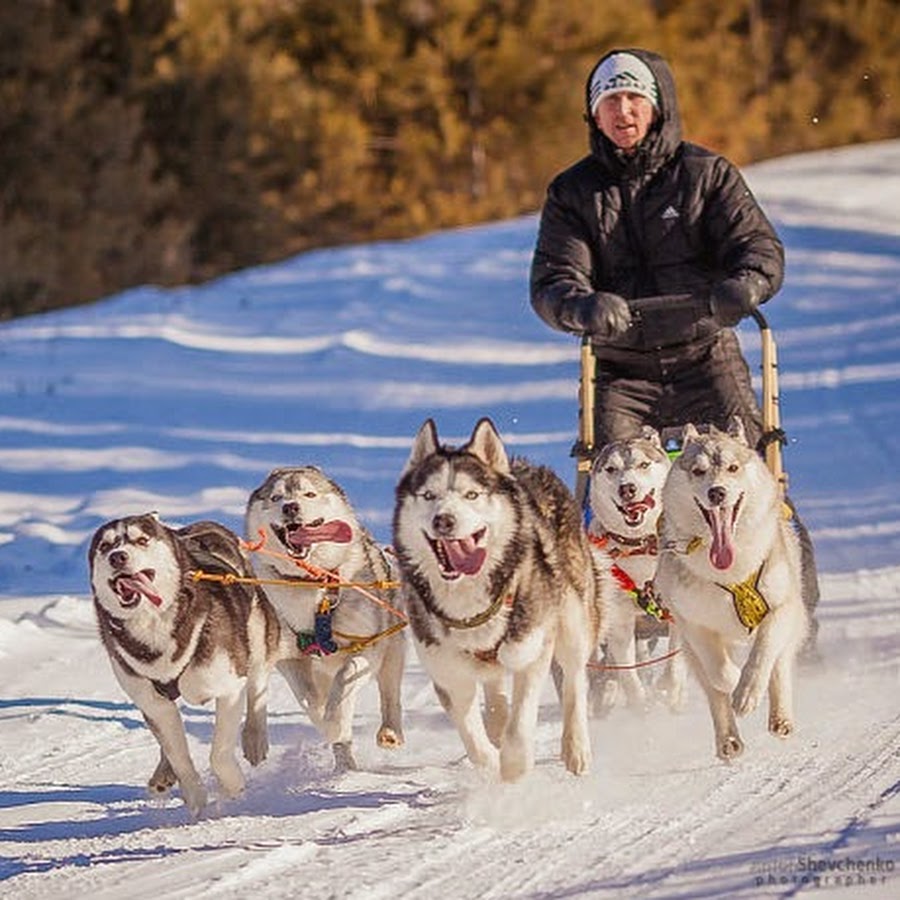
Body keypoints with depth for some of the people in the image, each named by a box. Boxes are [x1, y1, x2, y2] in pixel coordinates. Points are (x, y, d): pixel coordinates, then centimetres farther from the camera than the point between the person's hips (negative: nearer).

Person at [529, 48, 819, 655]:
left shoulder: (706, 174, 4)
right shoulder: (574, 193, 7)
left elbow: (762, 249, -5)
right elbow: (552, 283, -3)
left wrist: (742, 288, -29)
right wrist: (586, 306, -27)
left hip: (706, 360, 0)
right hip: (620, 372, 1)